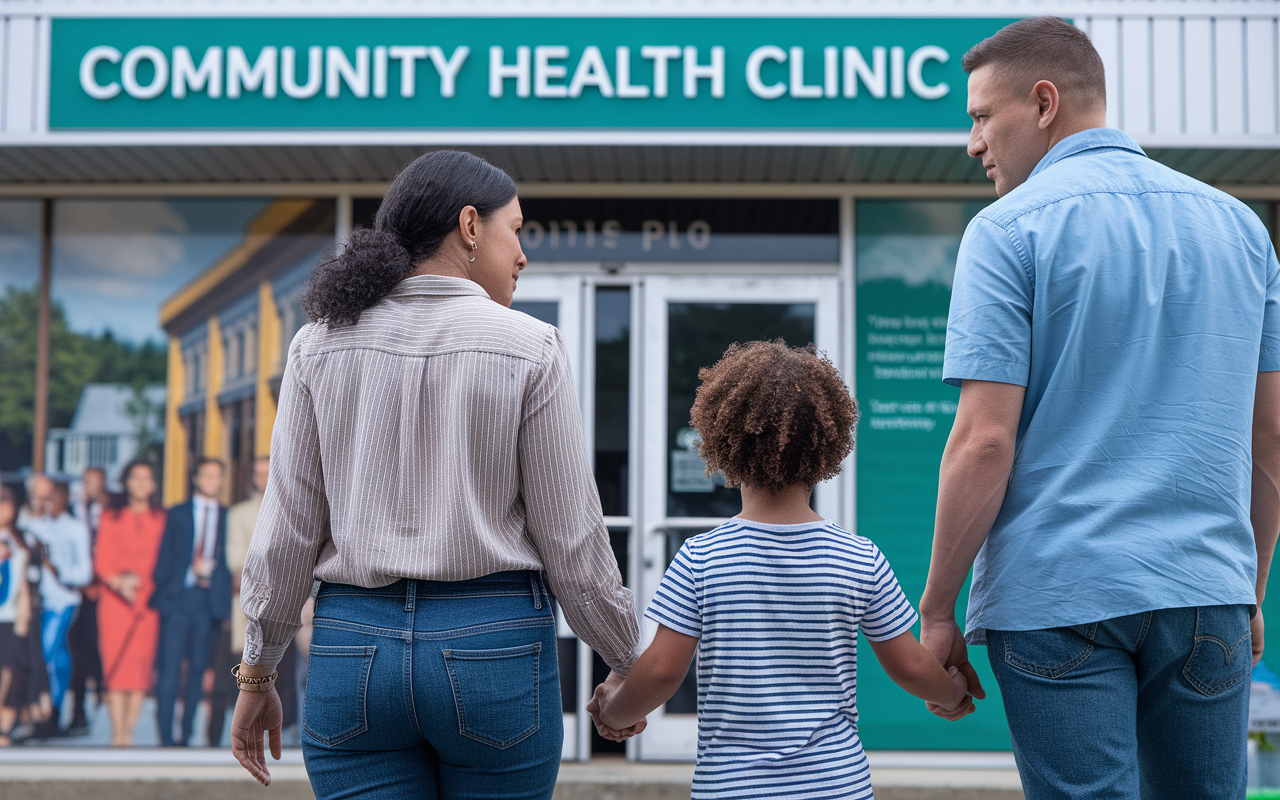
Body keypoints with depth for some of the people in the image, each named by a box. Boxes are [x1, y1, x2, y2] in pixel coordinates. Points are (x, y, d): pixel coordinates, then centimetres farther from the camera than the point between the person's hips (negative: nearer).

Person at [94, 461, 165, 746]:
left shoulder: (161, 519, 9)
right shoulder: (112, 517, 10)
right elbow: (101, 561, 6)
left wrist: (138, 578, -10)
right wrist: (118, 582, -11)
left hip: (148, 600, 0)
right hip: (114, 599, 0)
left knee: (141, 665, -5)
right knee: (115, 664, -5)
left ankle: (128, 731, -2)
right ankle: (117, 733, -3)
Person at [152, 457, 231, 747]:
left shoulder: (229, 517, 12)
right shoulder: (177, 514, 11)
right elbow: (165, 557, 8)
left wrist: (210, 571, -7)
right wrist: (191, 573, -6)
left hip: (211, 600, 1)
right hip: (177, 596, -1)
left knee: (198, 668, 2)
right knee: (169, 667, -7)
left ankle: (185, 734, 8)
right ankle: (165, 736, -5)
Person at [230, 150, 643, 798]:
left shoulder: (322, 345, 2)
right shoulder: (529, 349, -6)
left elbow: (287, 531, 2)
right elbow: (572, 540, -4)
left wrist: (256, 675, 13)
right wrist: (628, 665, 10)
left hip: (353, 648, 2)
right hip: (496, 646, -2)